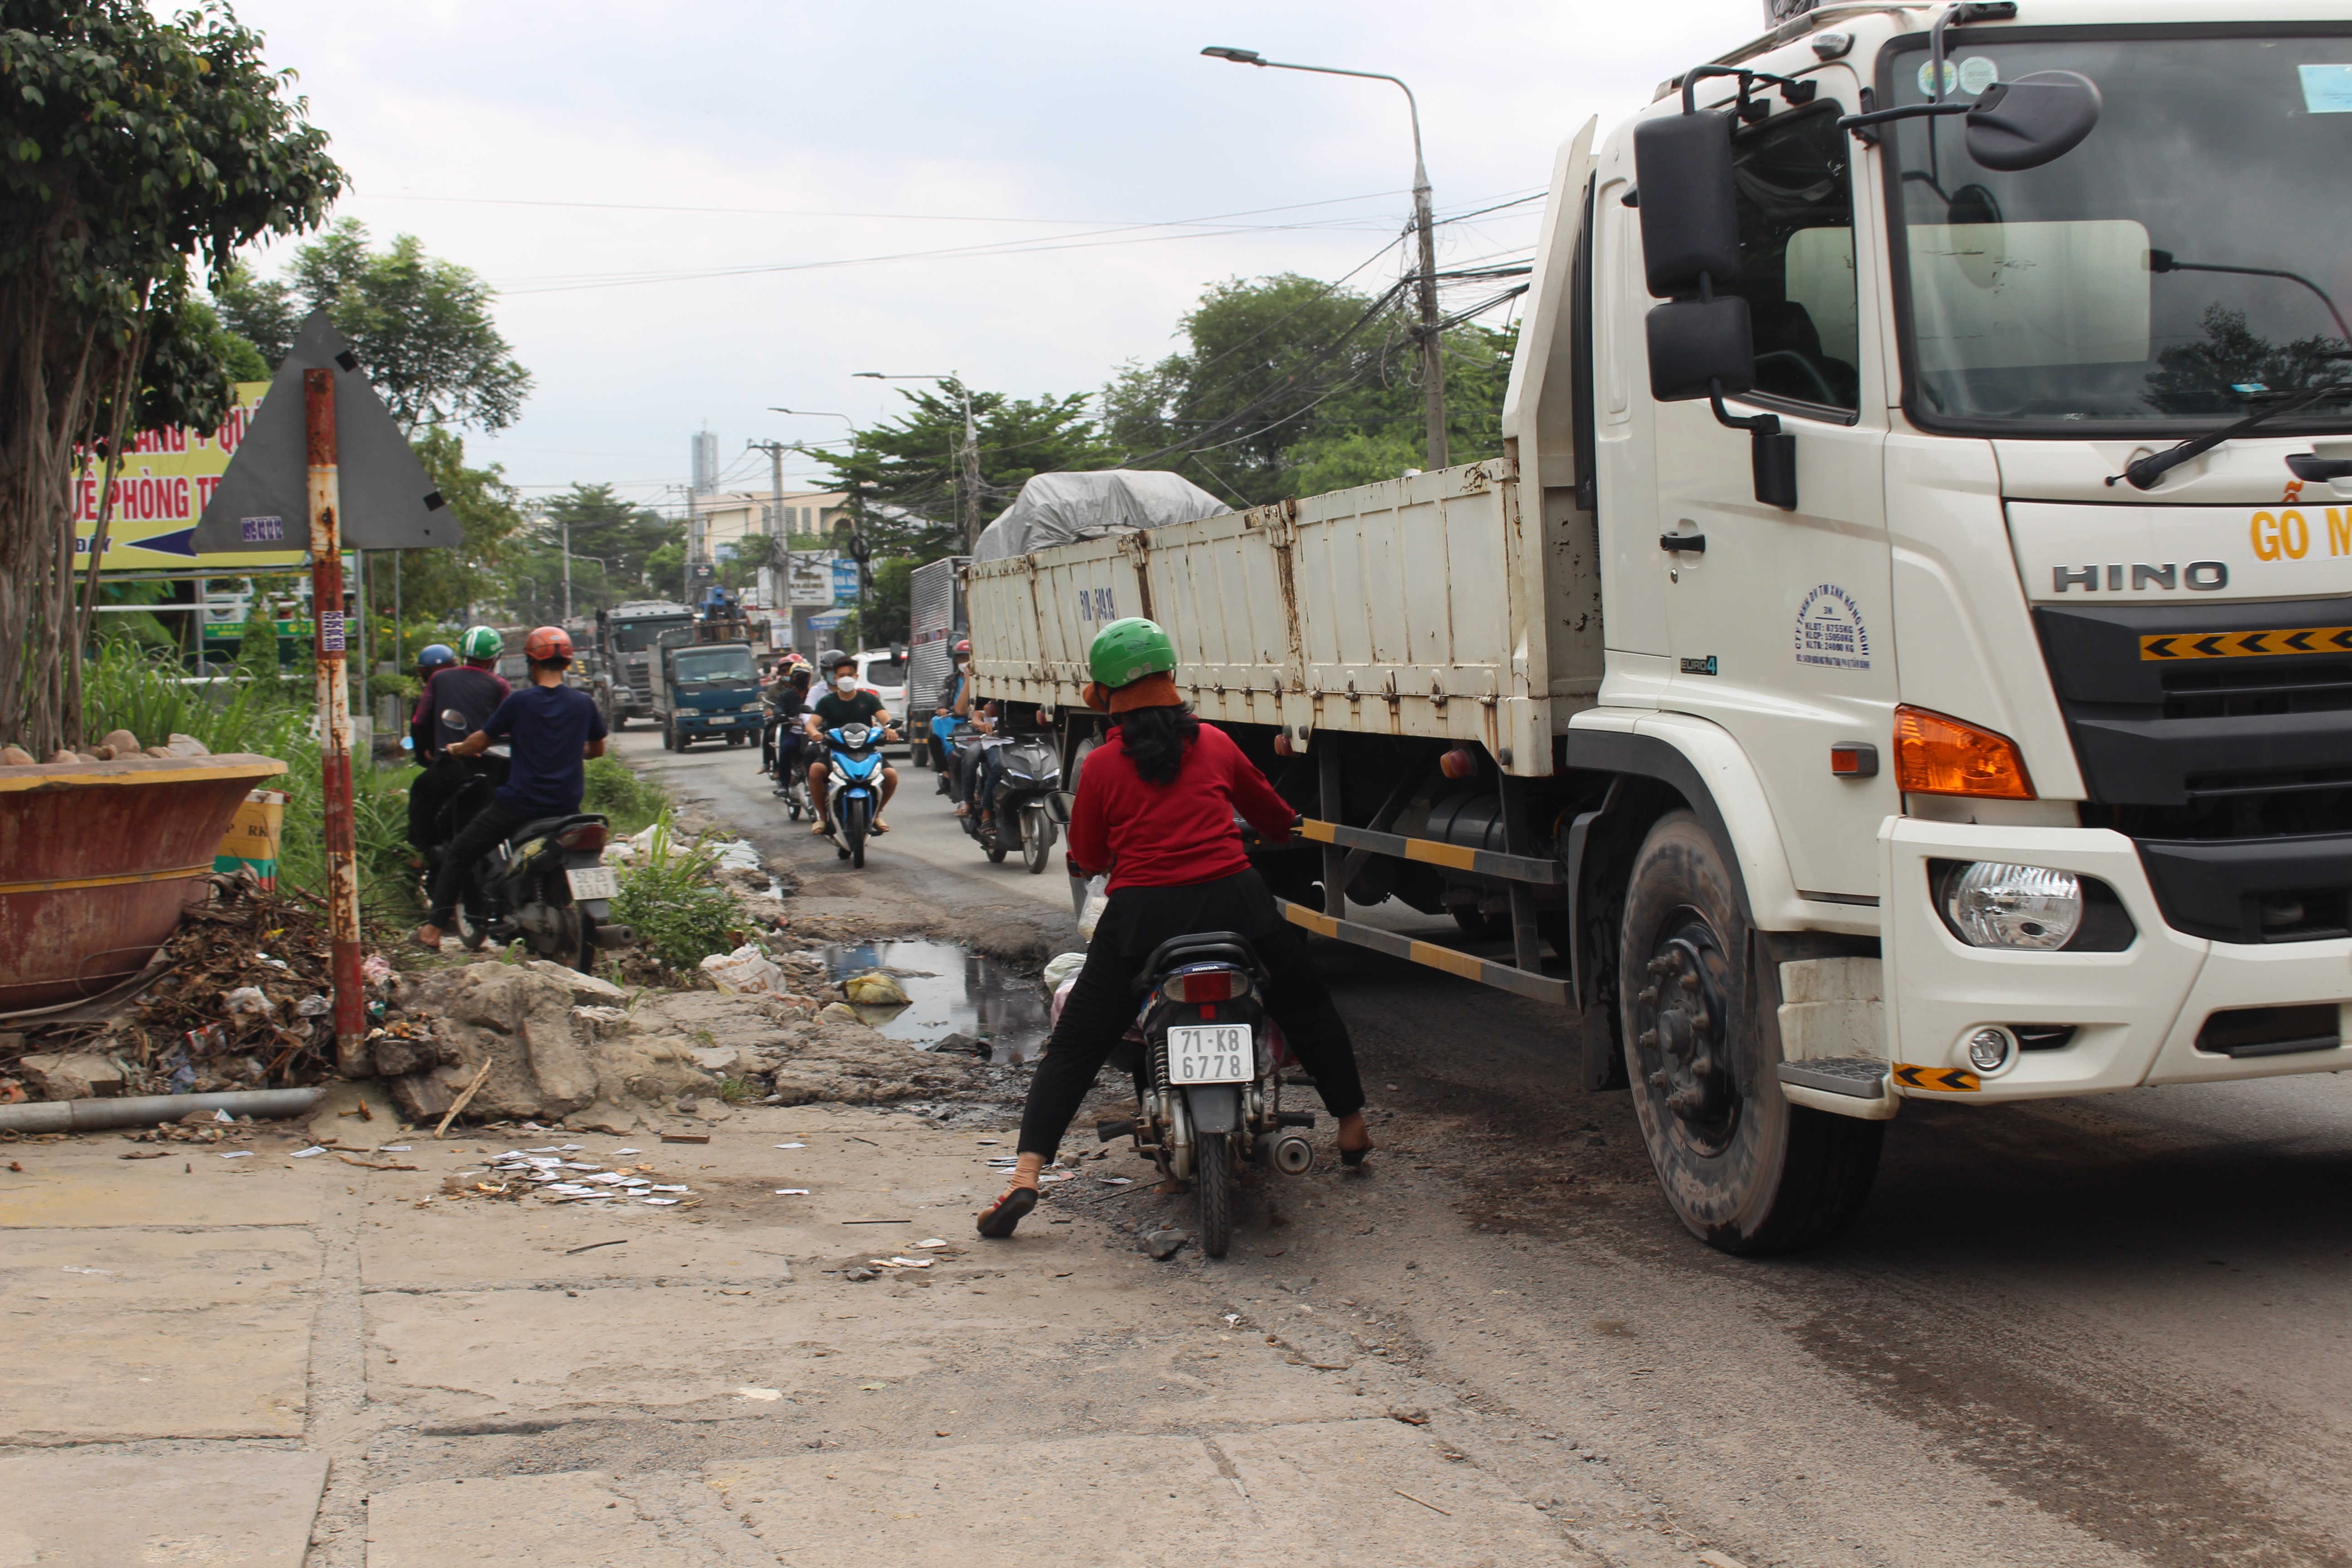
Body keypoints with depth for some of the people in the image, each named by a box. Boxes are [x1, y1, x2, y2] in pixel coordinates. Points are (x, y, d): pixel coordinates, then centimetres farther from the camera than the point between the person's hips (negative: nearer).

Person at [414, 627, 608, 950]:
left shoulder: (520, 701, -8)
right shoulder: (584, 703, 1)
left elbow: (479, 743, 1)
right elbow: (597, 749, 17)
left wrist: (457, 749, 22)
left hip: (519, 802, -3)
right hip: (567, 807, 3)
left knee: (458, 856, 11)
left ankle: (433, 929, 7)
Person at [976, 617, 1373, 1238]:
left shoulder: (1102, 766, 0)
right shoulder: (1214, 743, 8)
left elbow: (1087, 860, 8)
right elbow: (1271, 812, 24)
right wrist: (1286, 830, 48)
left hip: (1142, 913, -2)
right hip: (1233, 898, 2)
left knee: (1074, 1047, 5)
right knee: (1308, 1009, 25)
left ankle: (1025, 1175, -8)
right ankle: (1352, 1129, 36)